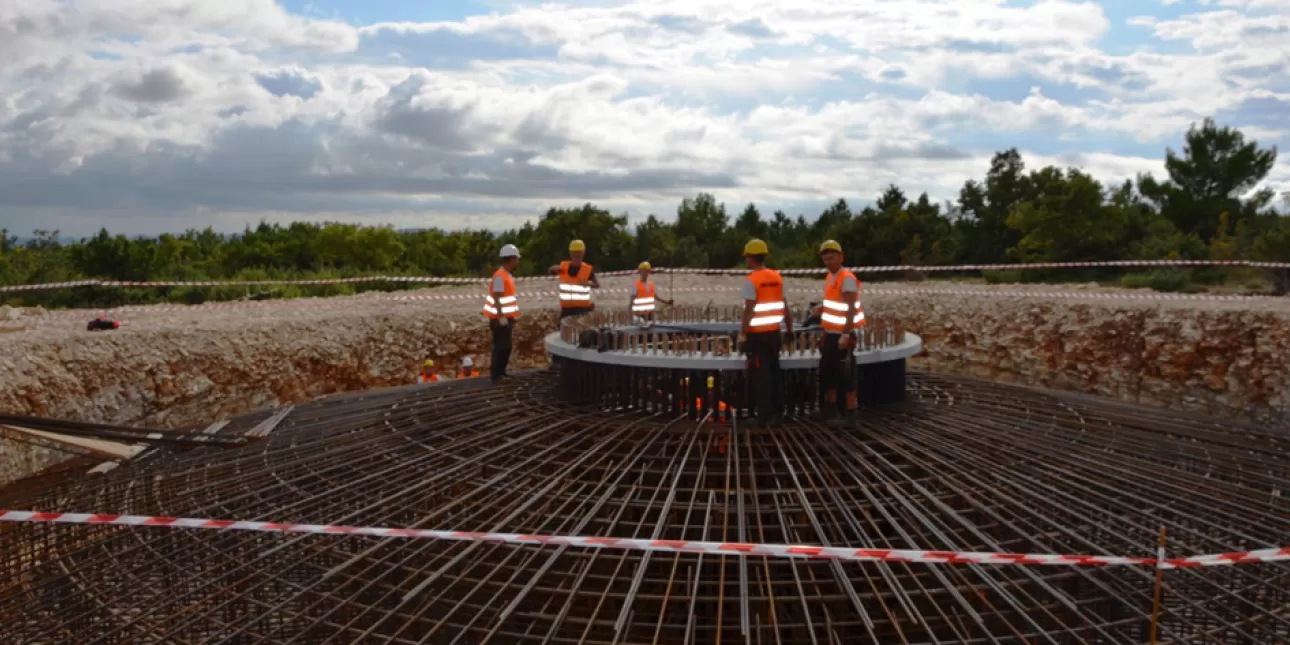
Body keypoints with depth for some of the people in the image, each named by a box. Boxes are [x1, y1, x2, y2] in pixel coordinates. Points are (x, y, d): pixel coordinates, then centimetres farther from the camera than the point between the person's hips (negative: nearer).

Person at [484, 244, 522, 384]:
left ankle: (501, 373, 23)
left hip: (507, 317, 10)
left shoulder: (508, 275, 12)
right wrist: (501, 316, -27)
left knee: (506, 346, 14)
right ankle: (495, 376, -1)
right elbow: (496, 298, -23)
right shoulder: (500, 276, -18)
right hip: (500, 318, -10)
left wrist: (513, 315, 21)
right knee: (501, 347, -6)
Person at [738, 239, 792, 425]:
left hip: (757, 334, -7)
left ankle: (766, 415, -1)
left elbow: (749, 310, -17)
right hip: (774, 332, 7)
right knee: (774, 371, 15)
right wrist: (789, 328, 19)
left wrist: (742, 333, -13)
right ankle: (777, 412, 20)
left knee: (760, 374, -1)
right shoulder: (777, 277, 7)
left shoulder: (751, 280, -13)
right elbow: (784, 305, 10)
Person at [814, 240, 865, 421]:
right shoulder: (830, 276, 10)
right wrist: (823, 308, 5)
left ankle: (849, 411, 3)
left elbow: (851, 309, -23)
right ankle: (831, 406, 29)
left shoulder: (847, 278, -18)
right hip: (831, 333, 9)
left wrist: (845, 335, -28)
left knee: (844, 373, -5)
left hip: (842, 334, -9)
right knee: (826, 370, 16)